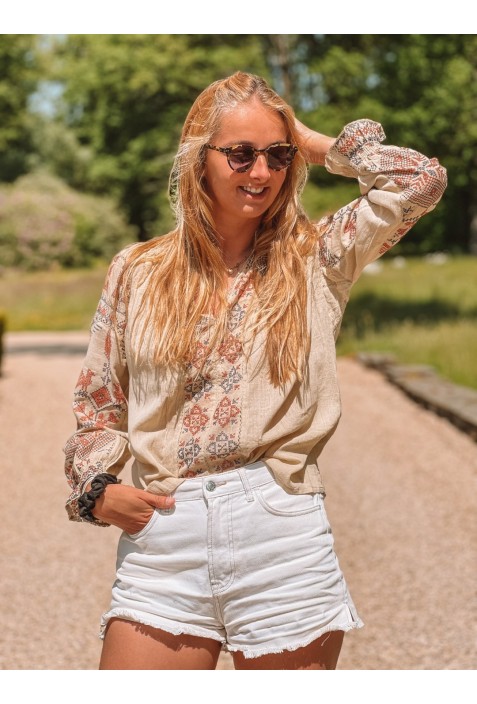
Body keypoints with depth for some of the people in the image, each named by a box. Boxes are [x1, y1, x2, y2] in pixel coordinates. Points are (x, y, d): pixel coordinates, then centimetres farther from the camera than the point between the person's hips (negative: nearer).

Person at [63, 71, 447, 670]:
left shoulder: (316, 260, 6)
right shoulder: (138, 272, 10)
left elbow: (421, 180, -5)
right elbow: (98, 403, 15)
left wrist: (319, 146, 7)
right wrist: (95, 487, -2)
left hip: (282, 529, -1)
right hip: (162, 538, 1)